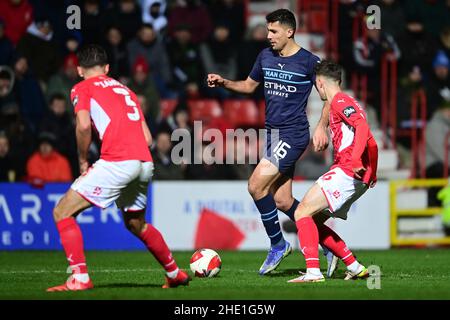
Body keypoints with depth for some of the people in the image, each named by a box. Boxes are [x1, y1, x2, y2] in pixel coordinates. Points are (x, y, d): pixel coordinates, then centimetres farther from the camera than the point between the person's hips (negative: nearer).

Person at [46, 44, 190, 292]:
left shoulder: (82, 88, 9)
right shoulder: (126, 90, 27)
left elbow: (84, 125, -10)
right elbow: (147, 138, 20)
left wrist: (82, 161, 2)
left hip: (117, 163, -7)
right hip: (144, 163, 7)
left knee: (62, 213, 1)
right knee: (136, 225, 30)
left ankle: (80, 278, -10)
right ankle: (175, 274, 38)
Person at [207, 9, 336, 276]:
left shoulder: (309, 61, -9)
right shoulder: (265, 56, 10)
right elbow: (249, 85, 23)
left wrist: (322, 127, -15)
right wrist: (224, 83, 6)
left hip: (293, 135, -7)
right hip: (273, 133, 7)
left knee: (256, 186, -17)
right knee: (281, 201, 6)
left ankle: (278, 244, -1)